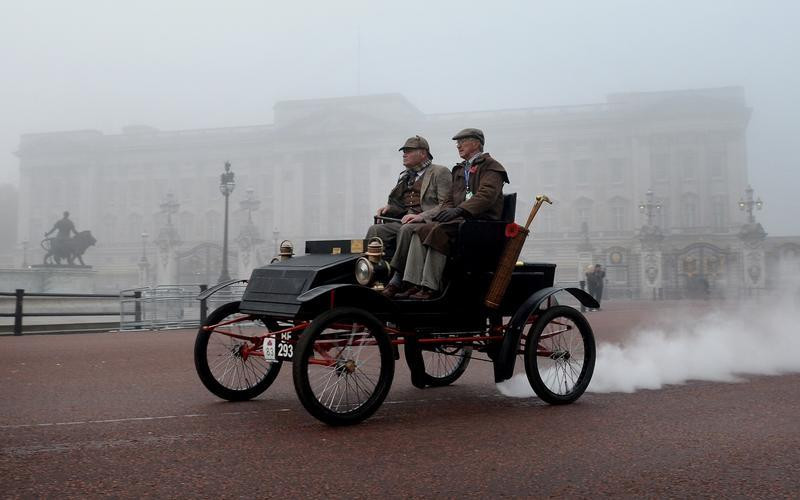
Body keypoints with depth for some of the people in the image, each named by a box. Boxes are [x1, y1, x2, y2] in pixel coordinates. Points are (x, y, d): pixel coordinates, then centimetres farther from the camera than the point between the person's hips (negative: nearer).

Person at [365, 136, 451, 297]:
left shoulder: (440, 172, 1)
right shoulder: (405, 176, 25)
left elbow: (446, 205, -9)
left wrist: (421, 216, -22)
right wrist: (389, 208, 7)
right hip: (404, 222, 7)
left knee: (406, 229, -37)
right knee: (375, 230, -17)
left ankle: (397, 280, -35)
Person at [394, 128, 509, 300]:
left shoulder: (490, 166, 1)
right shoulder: (459, 169, 27)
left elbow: (487, 195, -15)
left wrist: (458, 210, -25)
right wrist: (445, 211, -2)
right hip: (459, 219, 7)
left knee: (438, 231, -31)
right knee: (419, 230, -15)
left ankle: (431, 287, -29)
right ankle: (414, 284, -23)